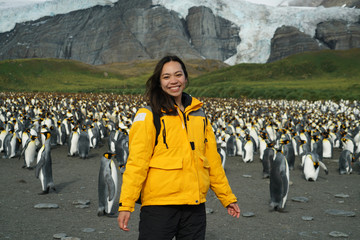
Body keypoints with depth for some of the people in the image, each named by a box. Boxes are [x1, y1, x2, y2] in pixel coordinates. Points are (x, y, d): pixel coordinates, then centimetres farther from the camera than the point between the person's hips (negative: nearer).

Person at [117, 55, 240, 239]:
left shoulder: (198, 114, 14)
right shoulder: (148, 115, -2)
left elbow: (212, 159, 18)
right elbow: (136, 161, -8)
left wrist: (227, 197, 20)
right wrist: (126, 205, -14)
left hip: (195, 205, 5)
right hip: (159, 204, -4)